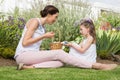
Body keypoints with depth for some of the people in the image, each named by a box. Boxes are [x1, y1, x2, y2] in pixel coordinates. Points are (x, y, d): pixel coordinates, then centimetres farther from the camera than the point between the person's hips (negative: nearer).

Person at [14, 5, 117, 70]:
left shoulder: (42, 27, 19)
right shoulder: (35, 21, -7)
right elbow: (24, 42, -16)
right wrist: (44, 36, -11)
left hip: (32, 55, 8)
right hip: (23, 55, -8)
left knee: (61, 62, -17)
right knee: (59, 53, -20)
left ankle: (30, 67, -31)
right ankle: (95, 66, -20)